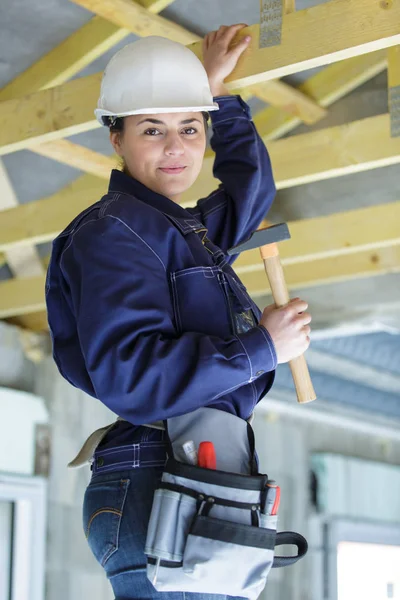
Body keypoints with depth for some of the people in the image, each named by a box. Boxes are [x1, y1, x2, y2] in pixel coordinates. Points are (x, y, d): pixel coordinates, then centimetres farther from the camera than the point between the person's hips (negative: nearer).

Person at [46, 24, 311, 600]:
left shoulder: (185, 228, 19)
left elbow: (251, 185, 40)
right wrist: (262, 347, -14)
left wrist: (216, 91, 33)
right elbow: (131, 378, -21)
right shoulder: (111, 230, -9)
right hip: (154, 493, -9)